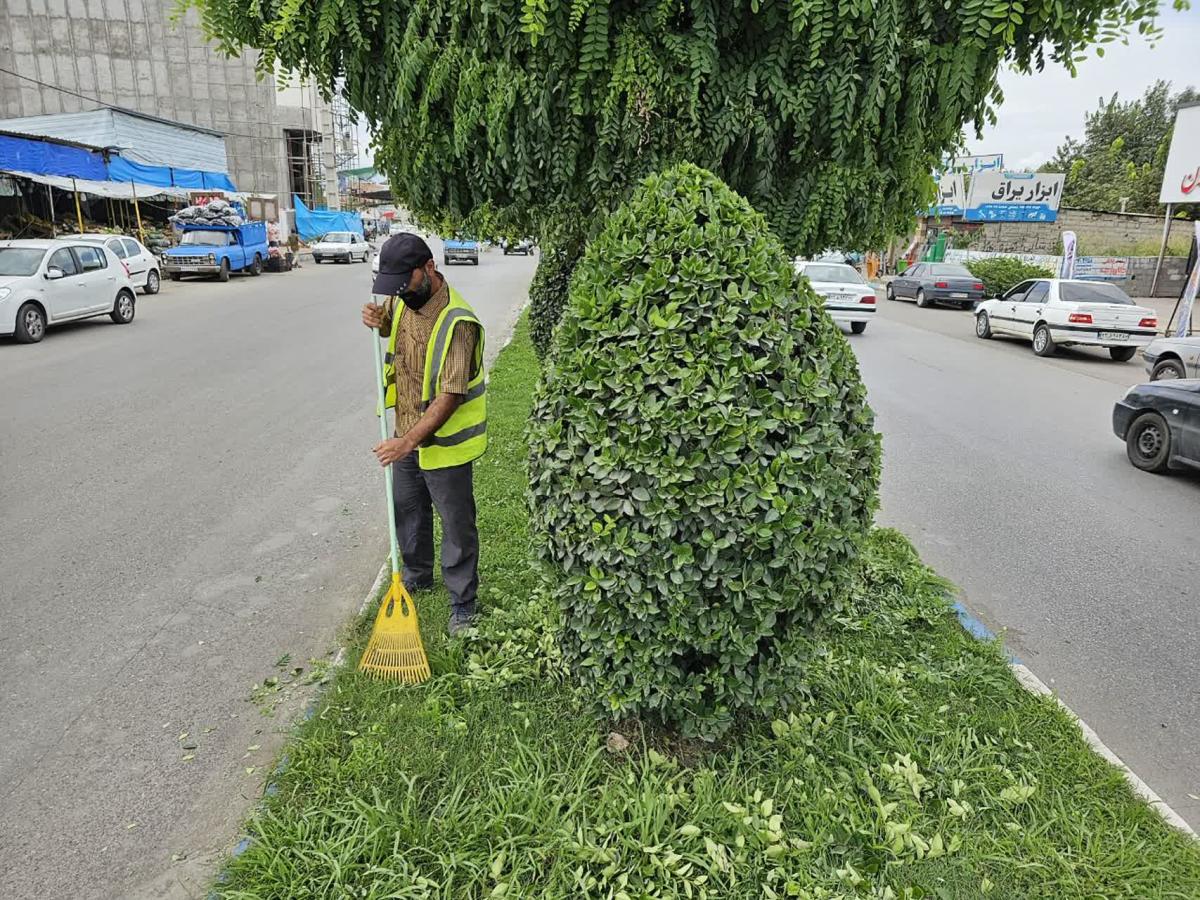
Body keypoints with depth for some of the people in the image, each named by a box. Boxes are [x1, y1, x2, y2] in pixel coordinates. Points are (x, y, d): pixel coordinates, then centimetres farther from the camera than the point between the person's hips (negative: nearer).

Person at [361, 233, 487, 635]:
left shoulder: (458, 323, -27)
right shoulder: (403, 301, -2)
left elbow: (450, 396, -29)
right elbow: (387, 320, 24)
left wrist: (409, 441, -31)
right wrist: (376, 318, -1)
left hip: (443, 443, -8)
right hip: (407, 436, 8)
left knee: (456, 525, 6)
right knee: (407, 511, 23)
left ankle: (463, 602, 22)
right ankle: (418, 576, 45)